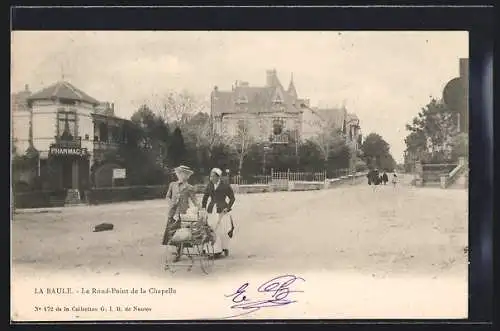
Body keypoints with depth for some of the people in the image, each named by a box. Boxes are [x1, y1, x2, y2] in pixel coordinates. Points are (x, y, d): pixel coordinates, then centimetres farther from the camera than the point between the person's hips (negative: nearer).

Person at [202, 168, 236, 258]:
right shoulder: (209, 185, 9)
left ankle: (225, 247, 17)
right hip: (211, 210, 4)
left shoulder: (225, 186, -3)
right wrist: (203, 207, 10)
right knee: (214, 231, 0)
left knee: (223, 231, -5)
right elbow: (205, 197, 18)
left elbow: (232, 198, 2)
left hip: (222, 210, -4)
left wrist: (227, 208, -7)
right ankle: (217, 251, 8)